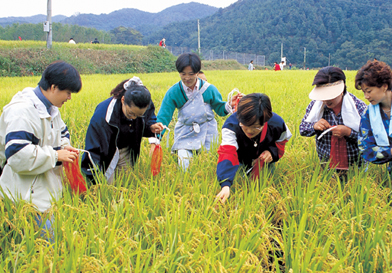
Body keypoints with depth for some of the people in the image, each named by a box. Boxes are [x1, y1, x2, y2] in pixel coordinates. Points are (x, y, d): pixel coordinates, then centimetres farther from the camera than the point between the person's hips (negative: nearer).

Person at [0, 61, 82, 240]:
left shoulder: (50, 108, 10)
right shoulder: (21, 111, -22)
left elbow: (61, 132, 29)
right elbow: (17, 155, -29)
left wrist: (64, 146, 5)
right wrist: (56, 155, -22)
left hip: (46, 191, 9)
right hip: (28, 197, -9)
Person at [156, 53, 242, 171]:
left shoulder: (209, 89, -10)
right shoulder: (173, 92, -12)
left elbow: (220, 109, 2)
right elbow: (163, 117, -14)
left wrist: (230, 105, -21)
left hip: (207, 134, 1)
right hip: (185, 134, -1)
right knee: (184, 167, -11)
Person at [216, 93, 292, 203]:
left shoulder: (277, 124, -33)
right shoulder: (231, 126, -43)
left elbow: (282, 140, -6)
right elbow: (227, 153, -55)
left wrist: (273, 151, -29)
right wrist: (225, 185, -70)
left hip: (263, 158, 2)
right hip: (241, 160, -1)